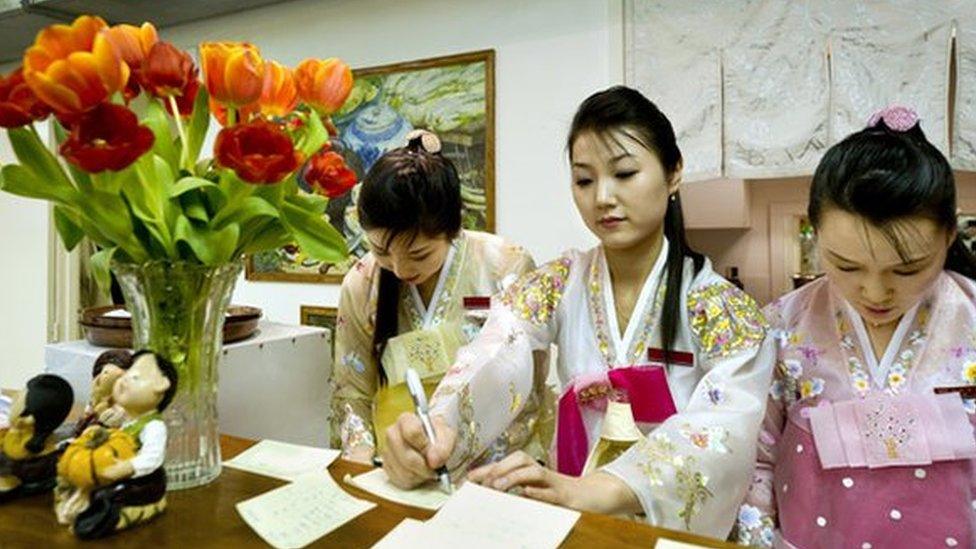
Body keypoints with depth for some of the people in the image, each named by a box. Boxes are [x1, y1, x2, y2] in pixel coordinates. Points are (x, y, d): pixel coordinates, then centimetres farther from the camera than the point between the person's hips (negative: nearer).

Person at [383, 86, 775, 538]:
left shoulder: (723, 310, -7)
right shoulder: (555, 286, -2)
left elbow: (723, 429, -23)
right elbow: (491, 365, -18)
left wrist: (595, 491, -37)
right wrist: (437, 428, -38)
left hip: (680, 526, -1)